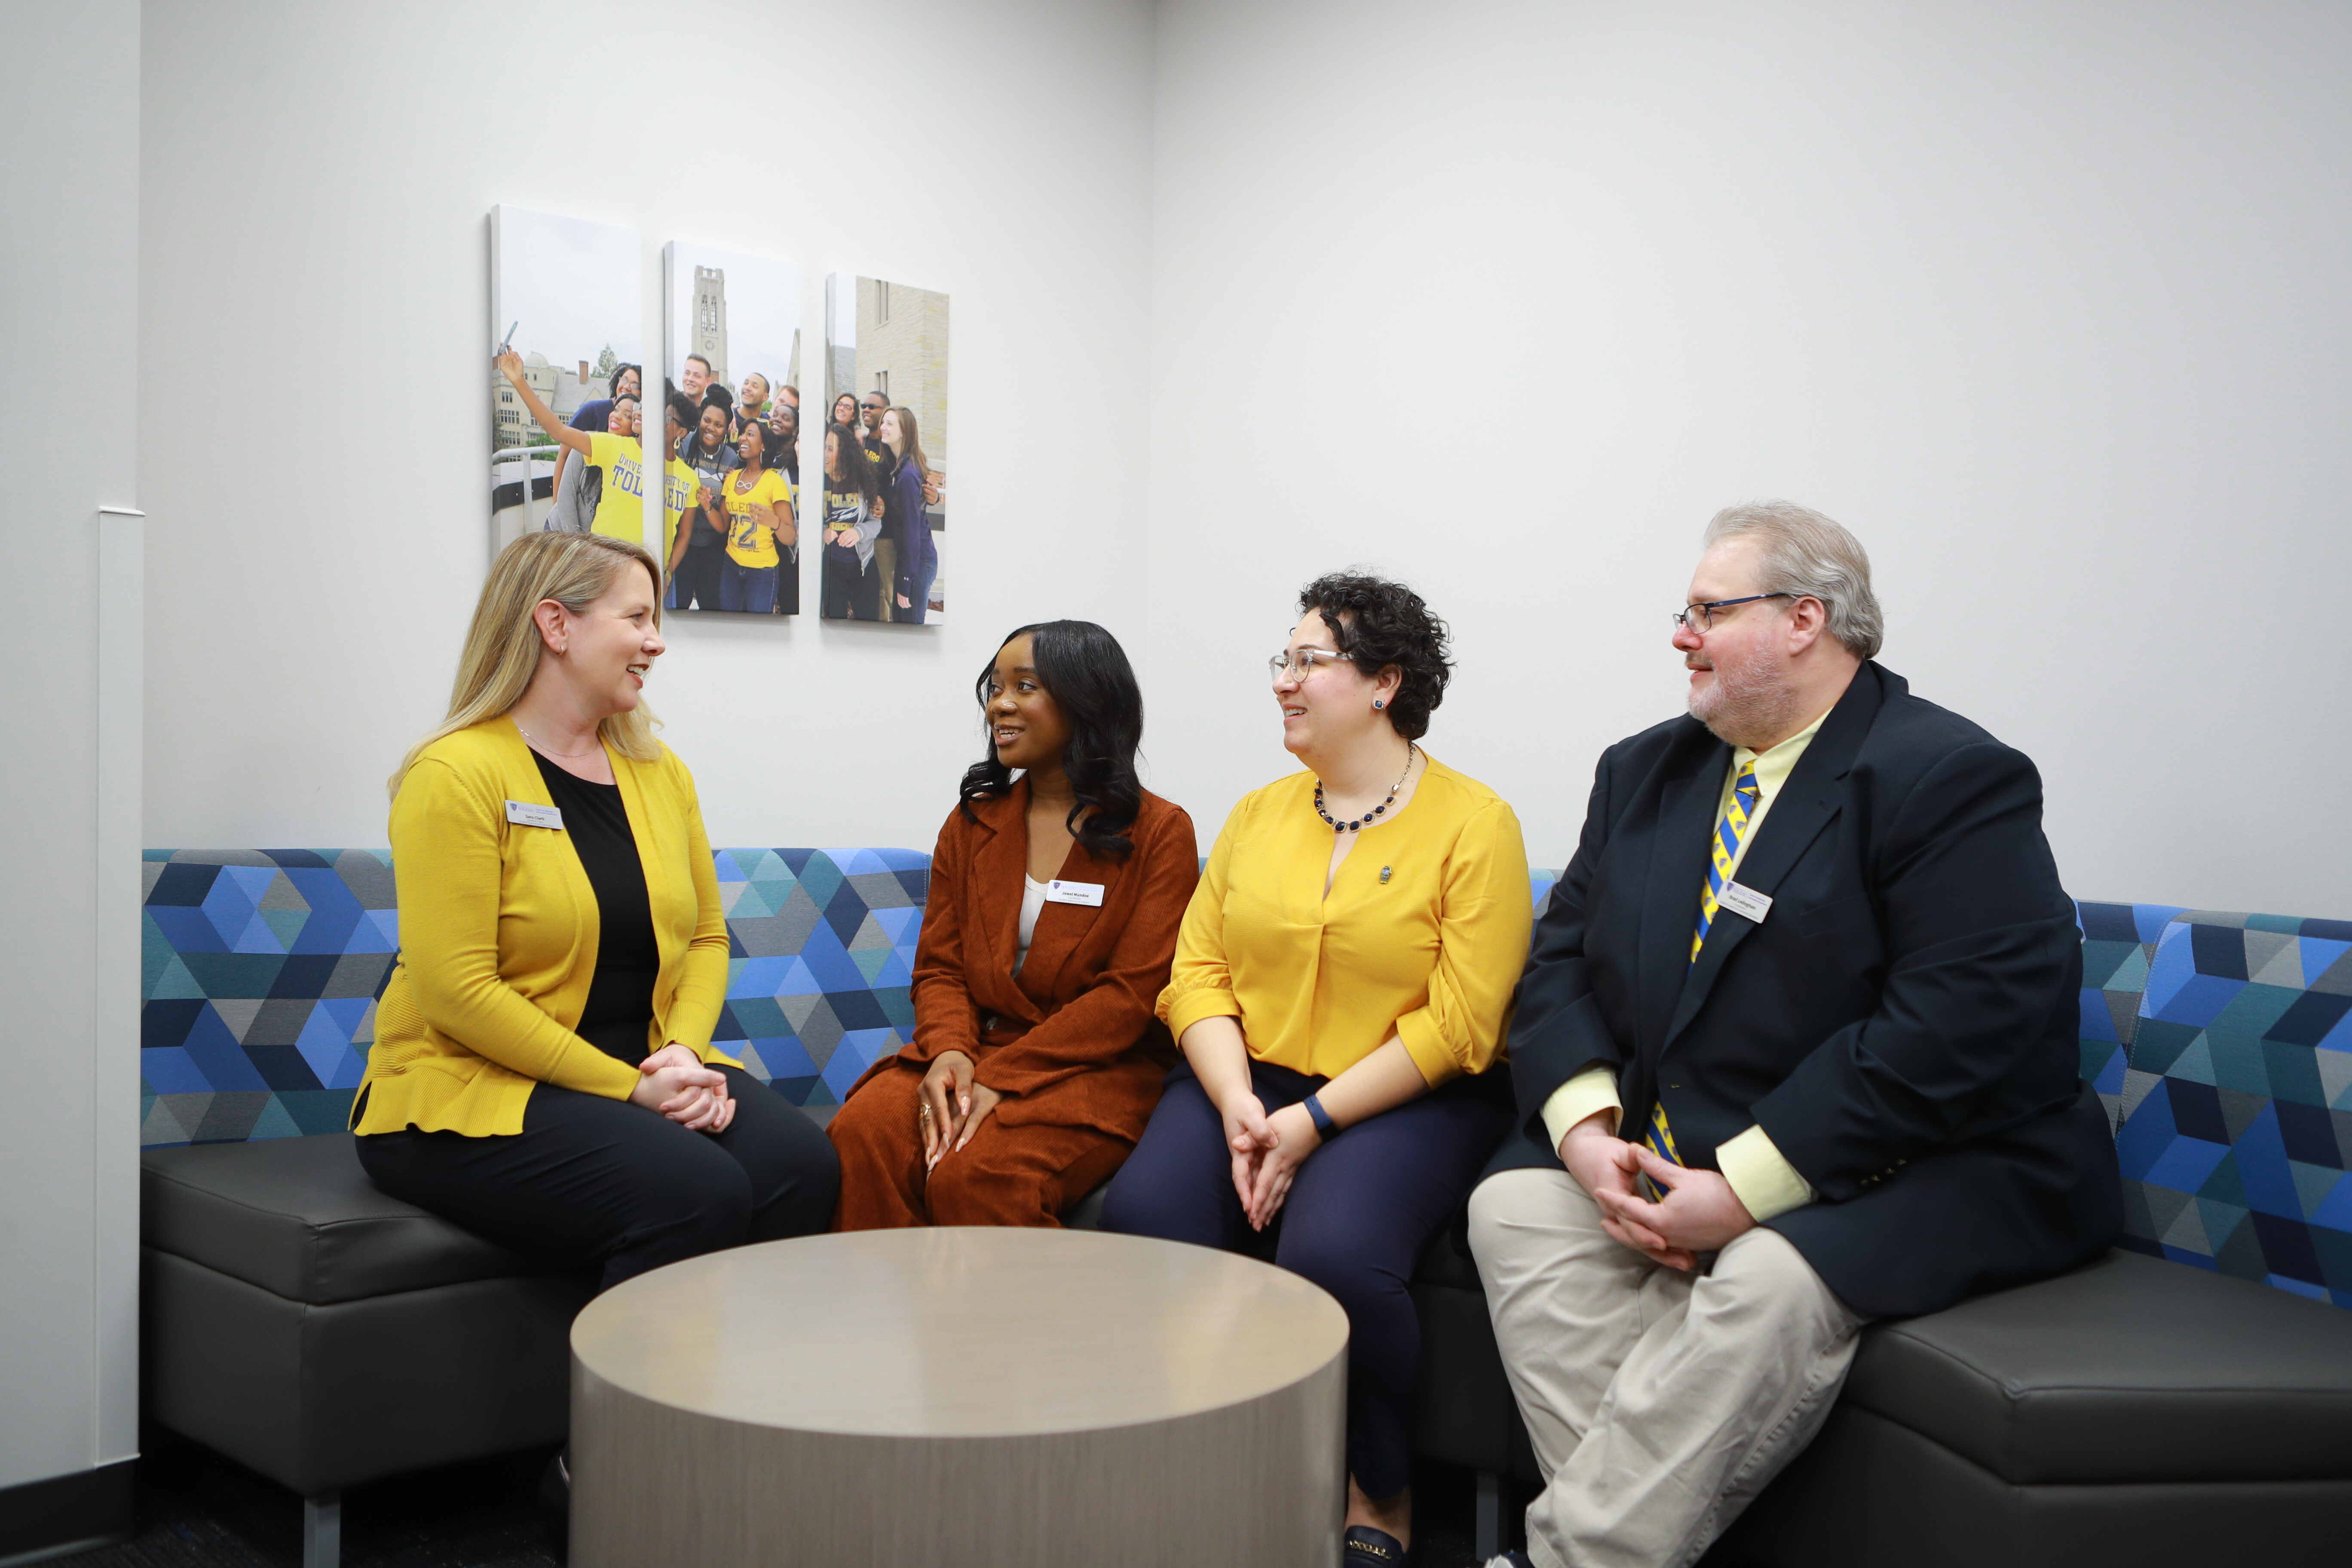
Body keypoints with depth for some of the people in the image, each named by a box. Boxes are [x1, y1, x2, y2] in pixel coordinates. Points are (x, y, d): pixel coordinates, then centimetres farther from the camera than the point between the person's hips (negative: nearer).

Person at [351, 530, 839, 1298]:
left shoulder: (659, 771, 12)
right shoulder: (457, 774, -9)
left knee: (802, 1163, -22)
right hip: (470, 1093, -6)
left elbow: (706, 938, 14)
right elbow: (457, 989, -16)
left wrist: (684, 1053, -7)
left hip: (644, 1072, 6)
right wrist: (627, 1088, -18)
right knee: (697, 1192, -30)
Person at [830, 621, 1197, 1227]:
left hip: (1099, 1070, -4)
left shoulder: (1160, 832, 1)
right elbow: (939, 967, 12)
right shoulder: (971, 823, 16)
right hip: (976, 1050, 4)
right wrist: (949, 1051, -12)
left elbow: (1130, 995, -7)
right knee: (862, 1135, -27)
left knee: (972, 1173, -32)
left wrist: (1001, 1078, -17)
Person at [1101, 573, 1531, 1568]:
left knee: (1331, 1254, -32)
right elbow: (1197, 975, 6)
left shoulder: (1474, 823, -3)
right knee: (1140, 1218, -24)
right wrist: (1238, 1107, -12)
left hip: (1408, 1101, -4)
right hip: (1247, 1081, 4)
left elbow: (1456, 1025, -10)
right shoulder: (1257, 816, 14)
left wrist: (1313, 1122, -16)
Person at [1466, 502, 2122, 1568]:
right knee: (1515, 1204, -15)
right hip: (1660, 1145, 7)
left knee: (1768, 1283, -33)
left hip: (1900, 1174, -6)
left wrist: (1744, 1188, -24)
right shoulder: (1643, 772, 12)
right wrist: (1585, 1127, -12)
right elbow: (1561, 960, 8)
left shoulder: (1950, 778, -12)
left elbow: (1961, 1027, -22)